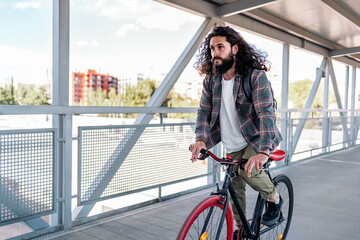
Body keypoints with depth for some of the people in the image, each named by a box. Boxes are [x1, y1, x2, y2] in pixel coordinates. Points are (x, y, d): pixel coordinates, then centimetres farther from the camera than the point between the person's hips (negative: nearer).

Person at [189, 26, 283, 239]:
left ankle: (274, 198, 2)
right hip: (233, 146, 5)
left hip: (258, 139, -5)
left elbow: (266, 114, -32)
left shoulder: (256, 77, -22)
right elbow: (204, 110, -6)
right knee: (234, 187, 9)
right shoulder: (211, 79, -5)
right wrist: (200, 139, -26)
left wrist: (263, 152, -46)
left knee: (248, 171, -30)